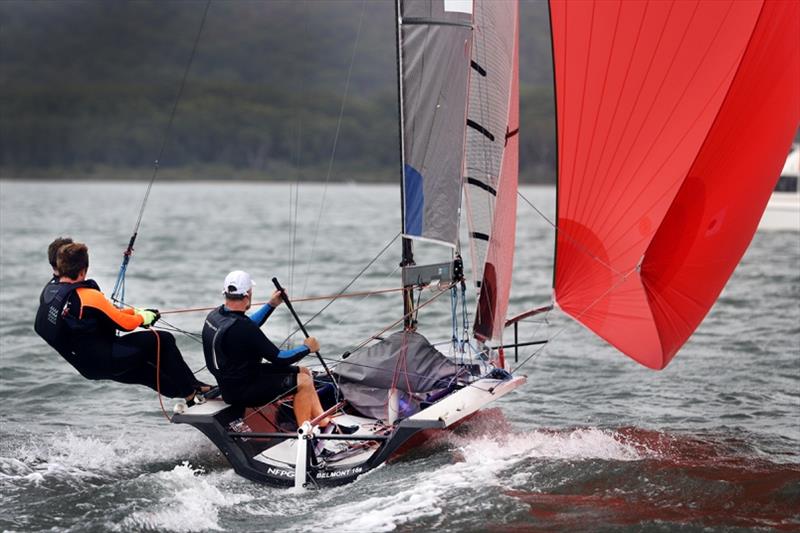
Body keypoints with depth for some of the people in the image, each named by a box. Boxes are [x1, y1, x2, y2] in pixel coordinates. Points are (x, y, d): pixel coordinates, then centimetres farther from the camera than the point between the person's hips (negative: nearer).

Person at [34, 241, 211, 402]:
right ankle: (191, 389, 14)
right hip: (104, 361, -9)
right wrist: (141, 317, 5)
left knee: (144, 368, 27)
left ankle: (186, 395, 33)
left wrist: (133, 311, 10)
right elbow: (126, 324, -17)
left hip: (86, 366, 9)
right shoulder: (88, 296, -25)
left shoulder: (49, 290, 1)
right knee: (163, 339, 1)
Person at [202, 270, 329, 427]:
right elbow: (279, 359, -22)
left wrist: (271, 305, 22)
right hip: (242, 392, -10)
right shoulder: (240, 327, -29)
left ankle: (323, 422, 16)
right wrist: (307, 348, -6)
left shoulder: (215, 315, 0)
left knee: (303, 372, 14)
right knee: (304, 382, -6)